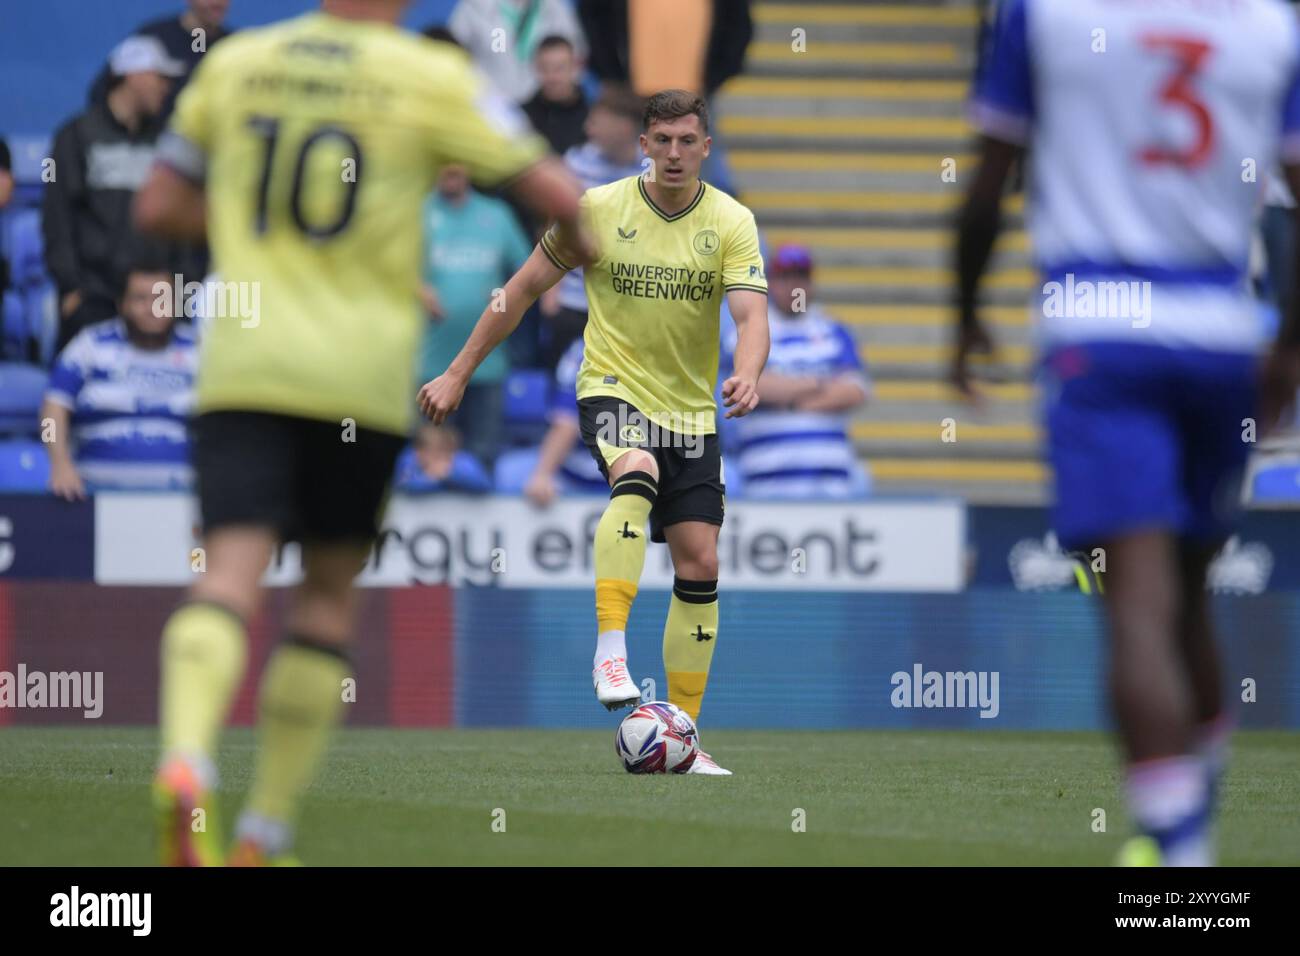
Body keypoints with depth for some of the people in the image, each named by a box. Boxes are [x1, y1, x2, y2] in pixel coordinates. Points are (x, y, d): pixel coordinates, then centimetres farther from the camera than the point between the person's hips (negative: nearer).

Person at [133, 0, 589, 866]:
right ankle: (267, 832, 10)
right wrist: (588, 252, 20)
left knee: (233, 572, -9)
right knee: (330, 595, 12)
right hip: (361, 375, -1)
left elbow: (159, 208, 15)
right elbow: (559, 195, -2)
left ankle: (186, 762, -37)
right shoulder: (431, 77, -1)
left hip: (241, 367, 1)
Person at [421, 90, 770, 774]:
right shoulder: (598, 210, -5)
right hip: (612, 388, -3)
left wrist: (747, 375, -38)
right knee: (636, 475, -36)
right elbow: (525, 288, 4)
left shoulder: (732, 223, -3)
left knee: (699, 564, -2)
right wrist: (459, 373, 5)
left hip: (691, 410, 3)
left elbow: (751, 314, -16)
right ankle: (610, 653, -39)